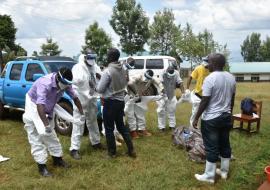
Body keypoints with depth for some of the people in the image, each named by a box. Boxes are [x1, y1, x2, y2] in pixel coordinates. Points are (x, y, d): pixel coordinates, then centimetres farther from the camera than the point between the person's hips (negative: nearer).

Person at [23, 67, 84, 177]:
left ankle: (57, 159, 26)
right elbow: (40, 105, -48)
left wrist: (81, 114, -5)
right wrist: (46, 125, -53)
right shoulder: (45, 84, -38)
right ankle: (41, 166, 3)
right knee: (36, 137, -4)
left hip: (48, 107, 7)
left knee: (51, 134, 14)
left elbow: (75, 97, -3)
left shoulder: (65, 84, -16)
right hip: (34, 105, -7)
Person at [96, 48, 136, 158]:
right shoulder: (123, 70, 3)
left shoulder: (108, 71, -18)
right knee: (121, 126, 19)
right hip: (120, 101, 7)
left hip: (110, 102, -7)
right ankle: (131, 150, 21)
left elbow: (100, 89, -14)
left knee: (109, 128, 8)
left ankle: (112, 152, 19)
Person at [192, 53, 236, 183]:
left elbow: (204, 102, -19)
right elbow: (232, 99, 12)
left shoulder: (210, 79, -19)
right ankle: (224, 171, 32)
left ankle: (209, 176, 15)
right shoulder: (231, 78, 4)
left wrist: (196, 118, -10)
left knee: (211, 147, 3)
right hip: (226, 117, 7)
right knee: (225, 144, 18)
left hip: (211, 119, -7)